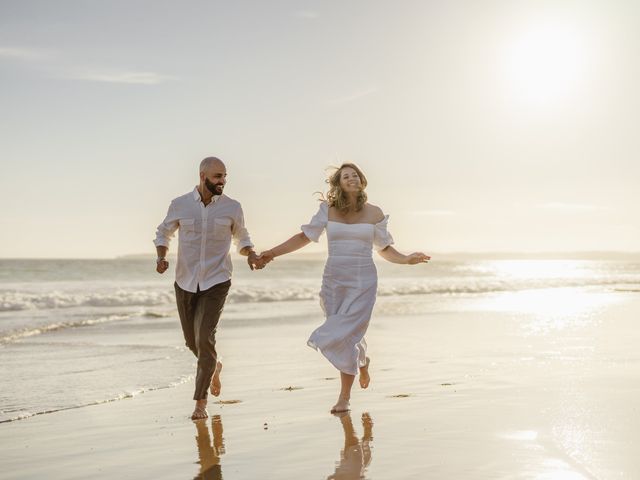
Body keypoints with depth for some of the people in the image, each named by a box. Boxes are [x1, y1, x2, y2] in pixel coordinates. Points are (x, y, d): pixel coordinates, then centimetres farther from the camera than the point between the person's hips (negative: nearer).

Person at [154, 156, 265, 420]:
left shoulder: (232, 207, -2)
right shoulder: (180, 205, -2)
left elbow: (241, 238, 14)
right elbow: (163, 233, 13)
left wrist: (251, 255, -8)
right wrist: (161, 257, -6)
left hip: (216, 282, -2)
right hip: (185, 282, 2)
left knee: (204, 337, -15)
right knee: (191, 340, 12)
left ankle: (200, 401, -2)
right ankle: (214, 367, 46)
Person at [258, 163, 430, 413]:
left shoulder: (374, 213, 2)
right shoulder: (328, 209, 2)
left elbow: (385, 249, 12)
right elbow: (305, 236, 8)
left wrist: (406, 259, -6)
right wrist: (273, 252, 1)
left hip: (363, 282, -2)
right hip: (334, 280, 2)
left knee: (345, 335, -11)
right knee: (346, 337, 7)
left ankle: (344, 397, 6)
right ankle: (362, 361, 44)